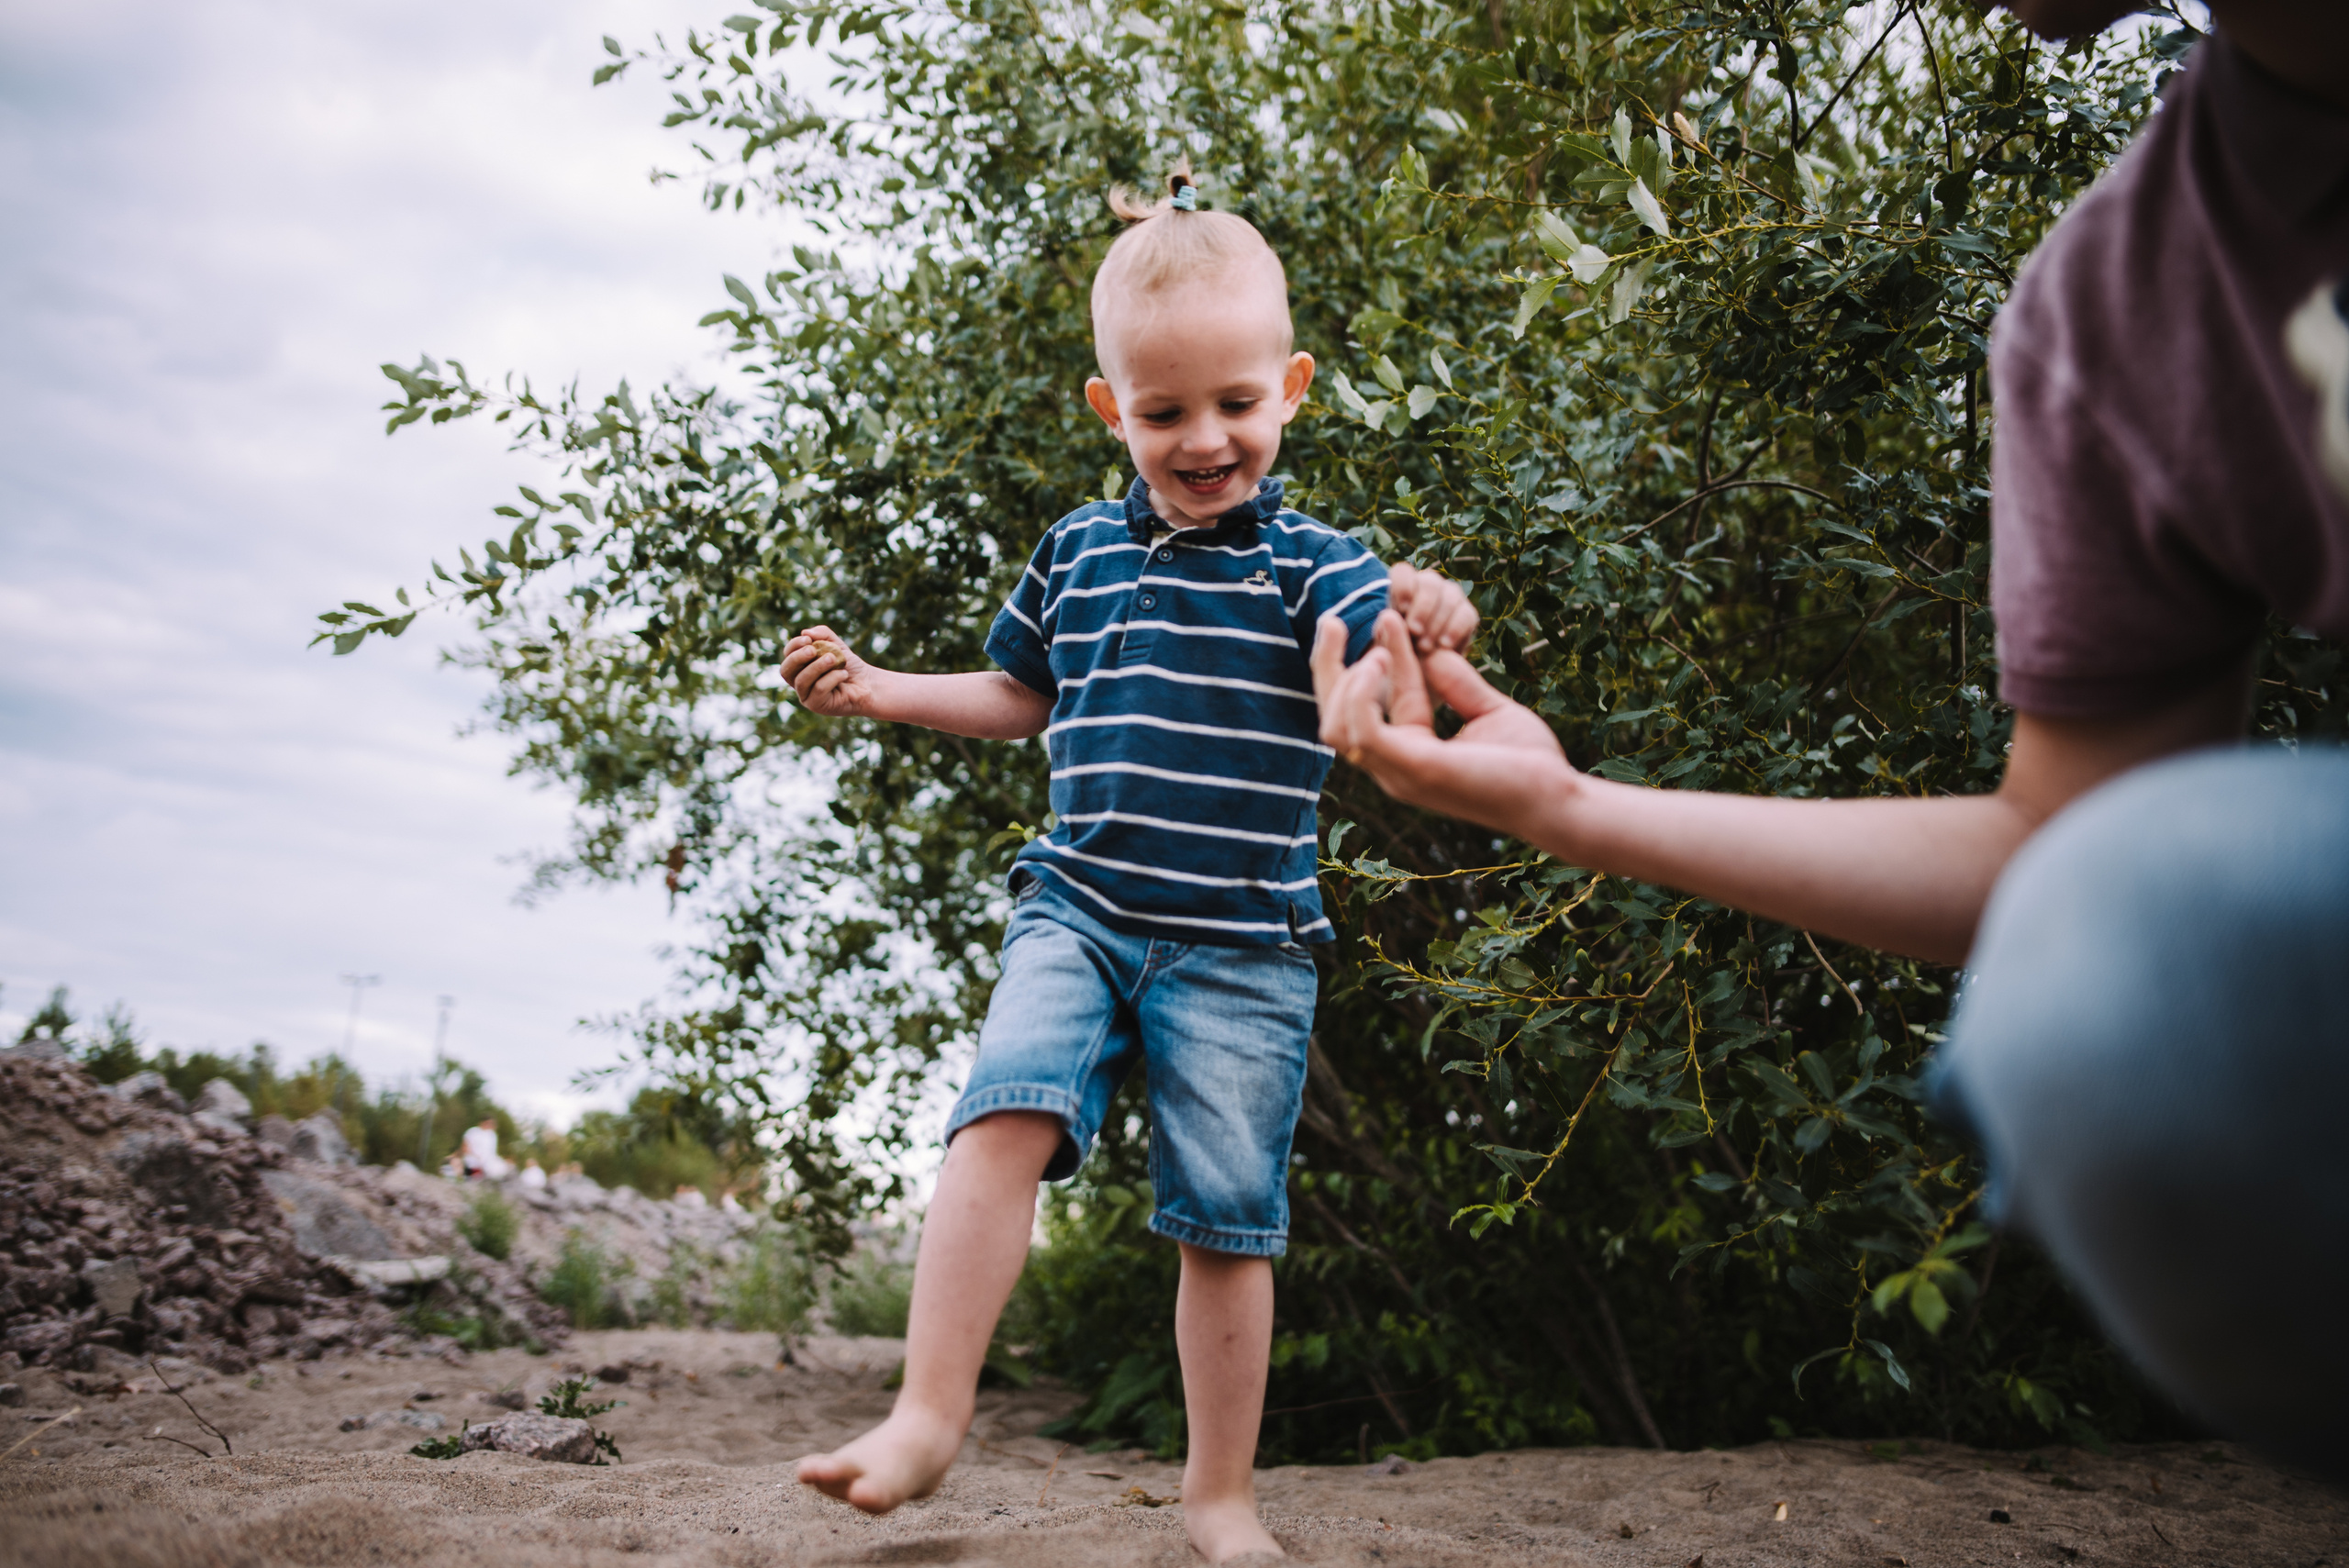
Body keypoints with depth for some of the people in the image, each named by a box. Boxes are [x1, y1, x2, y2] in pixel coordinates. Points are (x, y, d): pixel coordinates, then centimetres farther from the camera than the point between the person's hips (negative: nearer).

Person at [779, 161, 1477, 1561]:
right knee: (1005, 1113, -20)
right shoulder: (1078, 554, 9)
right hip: (1080, 908, 3)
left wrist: (1434, 629, -46)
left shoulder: (1307, 562, -4)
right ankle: (930, 1416, -11)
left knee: (1228, 1214, 3)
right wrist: (875, 690, 15)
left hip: (1241, 943, -2)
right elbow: (1022, 697, 25)